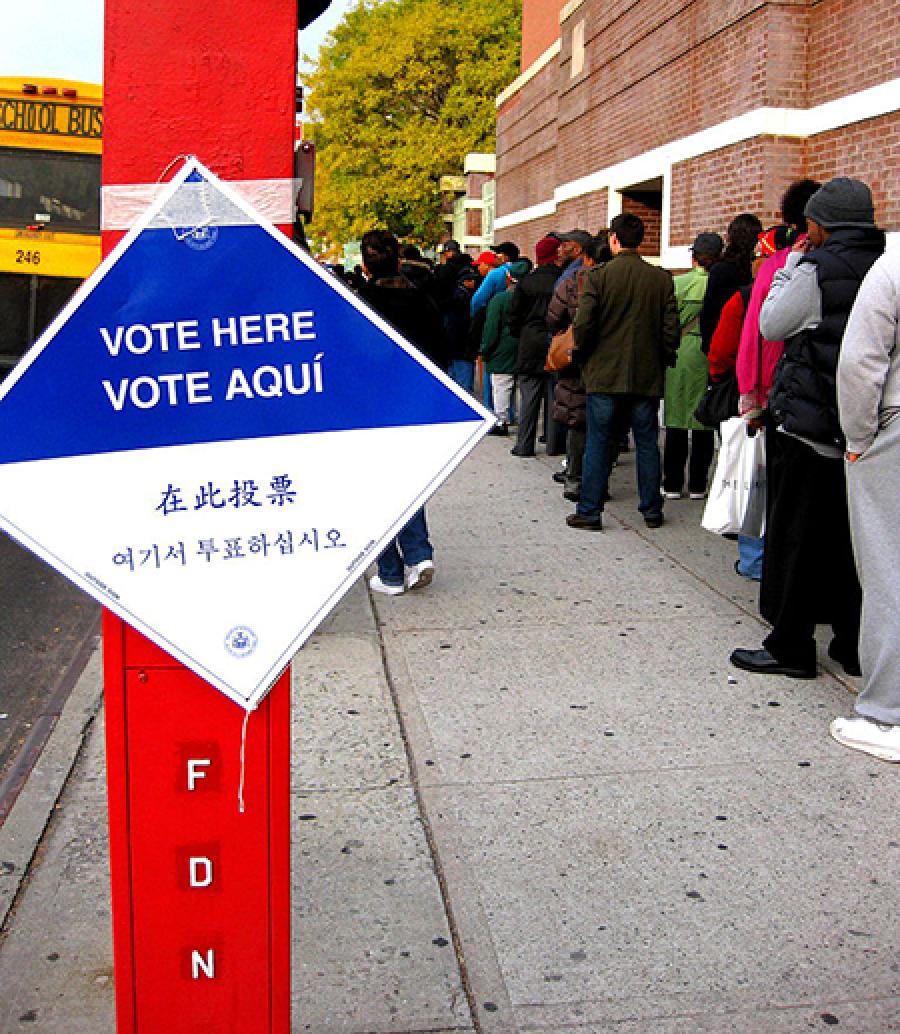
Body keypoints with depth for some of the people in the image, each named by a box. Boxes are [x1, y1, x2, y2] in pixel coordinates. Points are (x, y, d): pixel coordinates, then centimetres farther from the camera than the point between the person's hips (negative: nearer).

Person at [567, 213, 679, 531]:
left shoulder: (599, 276, -9)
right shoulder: (661, 279, 0)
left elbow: (583, 325, -12)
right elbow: (671, 328, 0)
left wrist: (580, 358, 4)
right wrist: (662, 361, 14)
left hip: (604, 374, -2)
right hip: (647, 377, 3)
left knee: (598, 444, 4)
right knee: (647, 444, 11)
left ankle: (589, 512, 8)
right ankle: (652, 511, 18)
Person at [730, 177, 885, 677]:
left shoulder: (816, 270, -14)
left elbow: (771, 326, -2)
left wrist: (790, 265, 5)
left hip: (810, 427, -6)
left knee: (794, 537, 4)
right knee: (851, 537, 14)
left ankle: (791, 647, 10)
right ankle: (854, 646, 22)